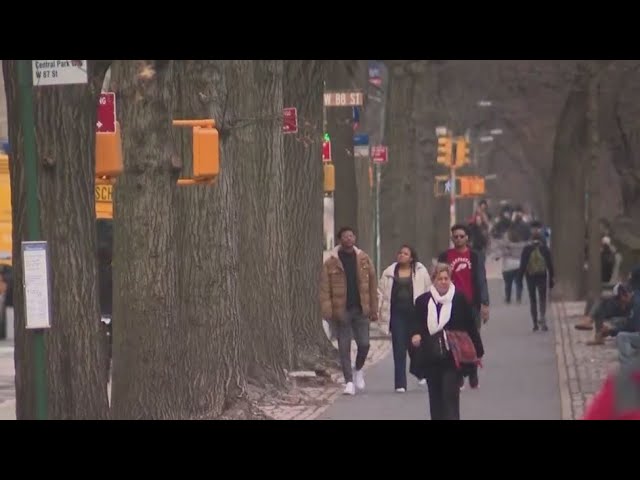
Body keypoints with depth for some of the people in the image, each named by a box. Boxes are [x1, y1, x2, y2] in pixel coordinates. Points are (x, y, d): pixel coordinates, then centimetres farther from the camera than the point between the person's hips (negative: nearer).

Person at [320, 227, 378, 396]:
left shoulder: (364, 260, 5)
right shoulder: (331, 263, -2)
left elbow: (372, 285, 6)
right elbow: (325, 289, -5)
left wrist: (373, 310, 2)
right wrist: (327, 311, -15)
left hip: (360, 310, 2)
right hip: (341, 310, -2)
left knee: (364, 344, -1)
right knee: (344, 348, 1)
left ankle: (358, 370, 27)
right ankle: (349, 381, 8)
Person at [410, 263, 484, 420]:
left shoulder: (459, 299, -1)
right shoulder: (423, 301, 4)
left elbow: (470, 326, 3)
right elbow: (416, 324, 8)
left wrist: (477, 352, 2)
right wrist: (415, 334, -16)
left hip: (452, 357, -3)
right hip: (430, 358, 3)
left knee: (450, 395, -10)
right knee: (435, 396, 11)